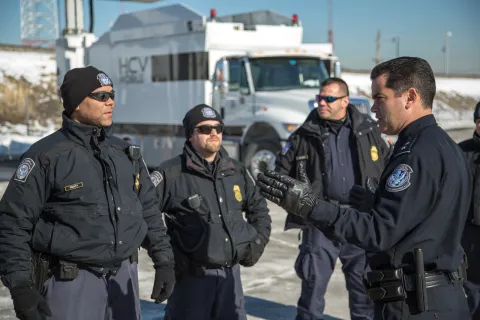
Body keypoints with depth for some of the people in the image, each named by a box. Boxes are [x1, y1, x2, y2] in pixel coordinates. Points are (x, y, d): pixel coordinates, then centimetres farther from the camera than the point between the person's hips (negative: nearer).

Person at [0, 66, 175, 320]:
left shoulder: (125, 153, 9)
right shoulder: (46, 156, -9)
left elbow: (149, 210, 17)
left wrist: (164, 260, 10)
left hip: (124, 277, 6)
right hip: (70, 281, -6)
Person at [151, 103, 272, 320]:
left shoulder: (237, 171, 9)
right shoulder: (171, 173, -11)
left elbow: (259, 209, 24)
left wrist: (258, 241, 11)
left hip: (230, 272, 6)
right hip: (191, 275, -5)